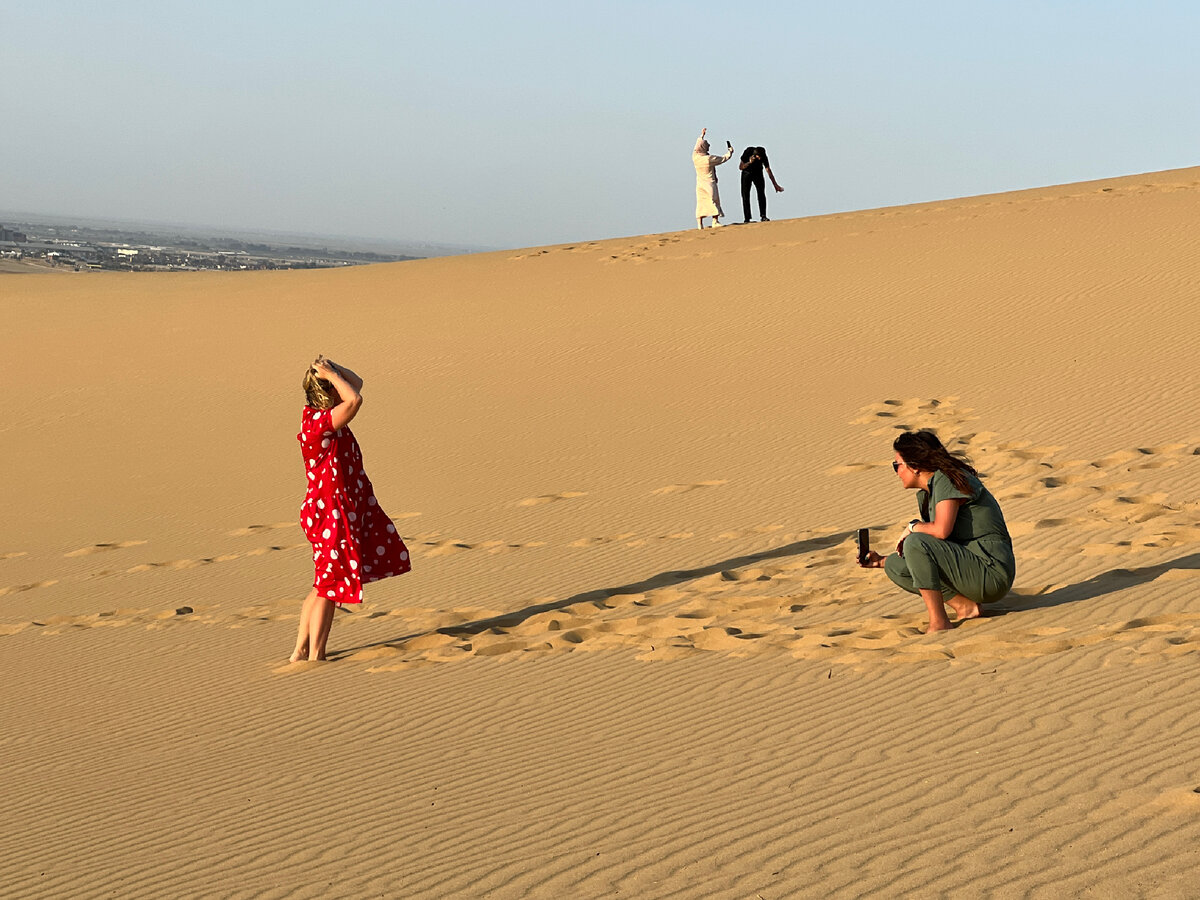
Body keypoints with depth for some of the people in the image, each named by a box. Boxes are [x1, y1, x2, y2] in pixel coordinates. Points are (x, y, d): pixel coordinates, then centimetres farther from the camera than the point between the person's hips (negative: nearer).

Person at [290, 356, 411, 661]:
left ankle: (301, 650, 22)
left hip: (347, 508, 10)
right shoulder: (317, 424, -22)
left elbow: (357, 383, 17)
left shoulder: (325, 415, 7)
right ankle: (314, 656, 5)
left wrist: (331, 369, 0)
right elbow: (355, 399, -34)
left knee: (326, 584, 17)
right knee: (329, 587, -2)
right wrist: (330, 374, -20)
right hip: (330, 514, -10)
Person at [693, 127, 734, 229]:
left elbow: (697, 146, 16)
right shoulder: (710, 159, -18)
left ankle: (700, 224, 1)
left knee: (700, 202, 5)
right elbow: (723, 159, -5)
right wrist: (730, 151, 14)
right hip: (710, 183, -5)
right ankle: (715, 221, 2)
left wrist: (702, 135, 29)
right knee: (713, 201, 3)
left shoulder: (695, 157, -5)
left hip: (700, 184, 5)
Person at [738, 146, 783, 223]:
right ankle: (747, 219, -7)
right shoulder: (748, 152, -26)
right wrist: (749, 163, -38)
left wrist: (775, 185, -16)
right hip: (746, 173, -1)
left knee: (761, 193, -12)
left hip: (758, 174, 1)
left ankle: (763, 216, -10)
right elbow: (740, 167, -20)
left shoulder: (763, 155, -22)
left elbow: (768, 170, -16)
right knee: (745, 195, -8)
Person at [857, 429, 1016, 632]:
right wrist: (882, 561, 16)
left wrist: (913, 527, -7)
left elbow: (941, 530, -27)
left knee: (916, 543, -24)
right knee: (895, 565, 8)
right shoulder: (925, 494, 16)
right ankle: (965, 606, 0)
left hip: (991, 573, -10)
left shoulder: (946, 479, -12)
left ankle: (938, 622, -19)